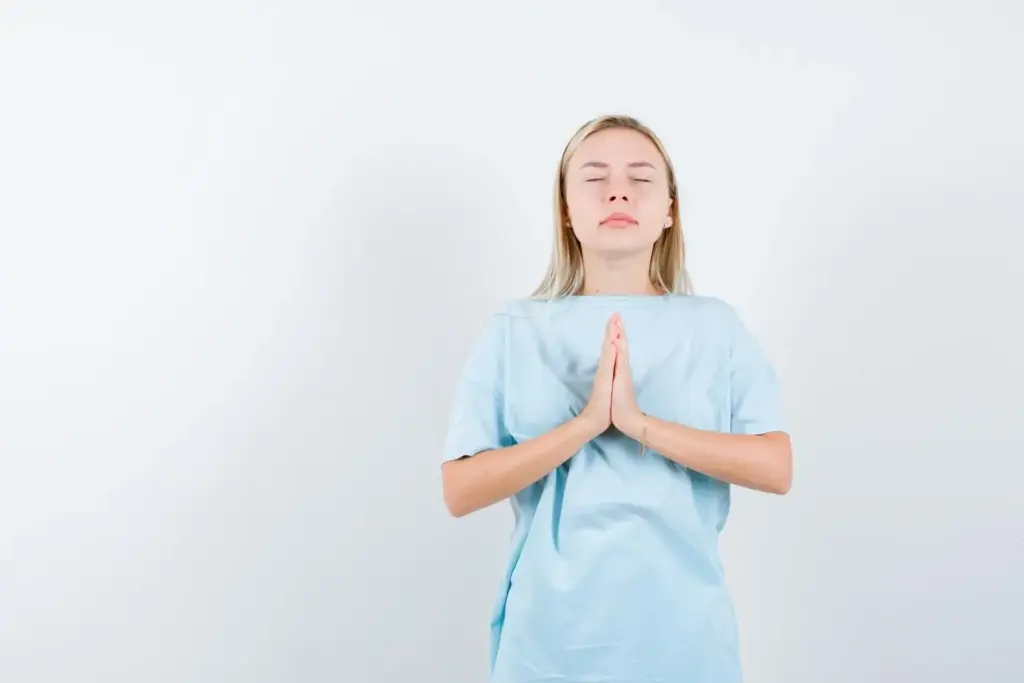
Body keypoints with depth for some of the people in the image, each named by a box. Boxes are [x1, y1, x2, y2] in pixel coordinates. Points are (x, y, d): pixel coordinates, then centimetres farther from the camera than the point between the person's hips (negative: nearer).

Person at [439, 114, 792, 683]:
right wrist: (585, 424, -21)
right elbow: (460, 490, -9)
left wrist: (640, 424, -19)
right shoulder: (515, 331, -4)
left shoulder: (717, 327, -1)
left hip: (682, 626, 1)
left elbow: (776, 469, -8)